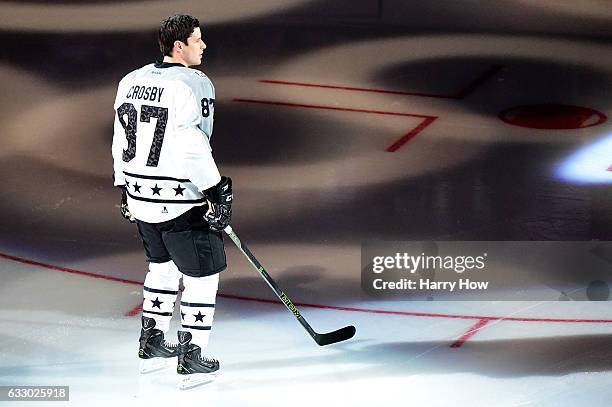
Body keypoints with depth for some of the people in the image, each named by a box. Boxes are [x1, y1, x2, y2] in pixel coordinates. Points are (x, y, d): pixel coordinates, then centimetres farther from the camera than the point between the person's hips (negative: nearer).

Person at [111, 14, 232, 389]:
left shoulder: (131, 81, 7)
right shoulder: (193, 84, -17)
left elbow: (122, 141, 13)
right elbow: (193, 148, -23)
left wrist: (125, 189, 21)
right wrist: (217, 192, -15)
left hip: (140, 193, 8)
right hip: (181, 201, -8)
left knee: (163, 264, 25)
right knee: (202, 273, 5)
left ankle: (152, 345, 32)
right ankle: (192, 361, 8)